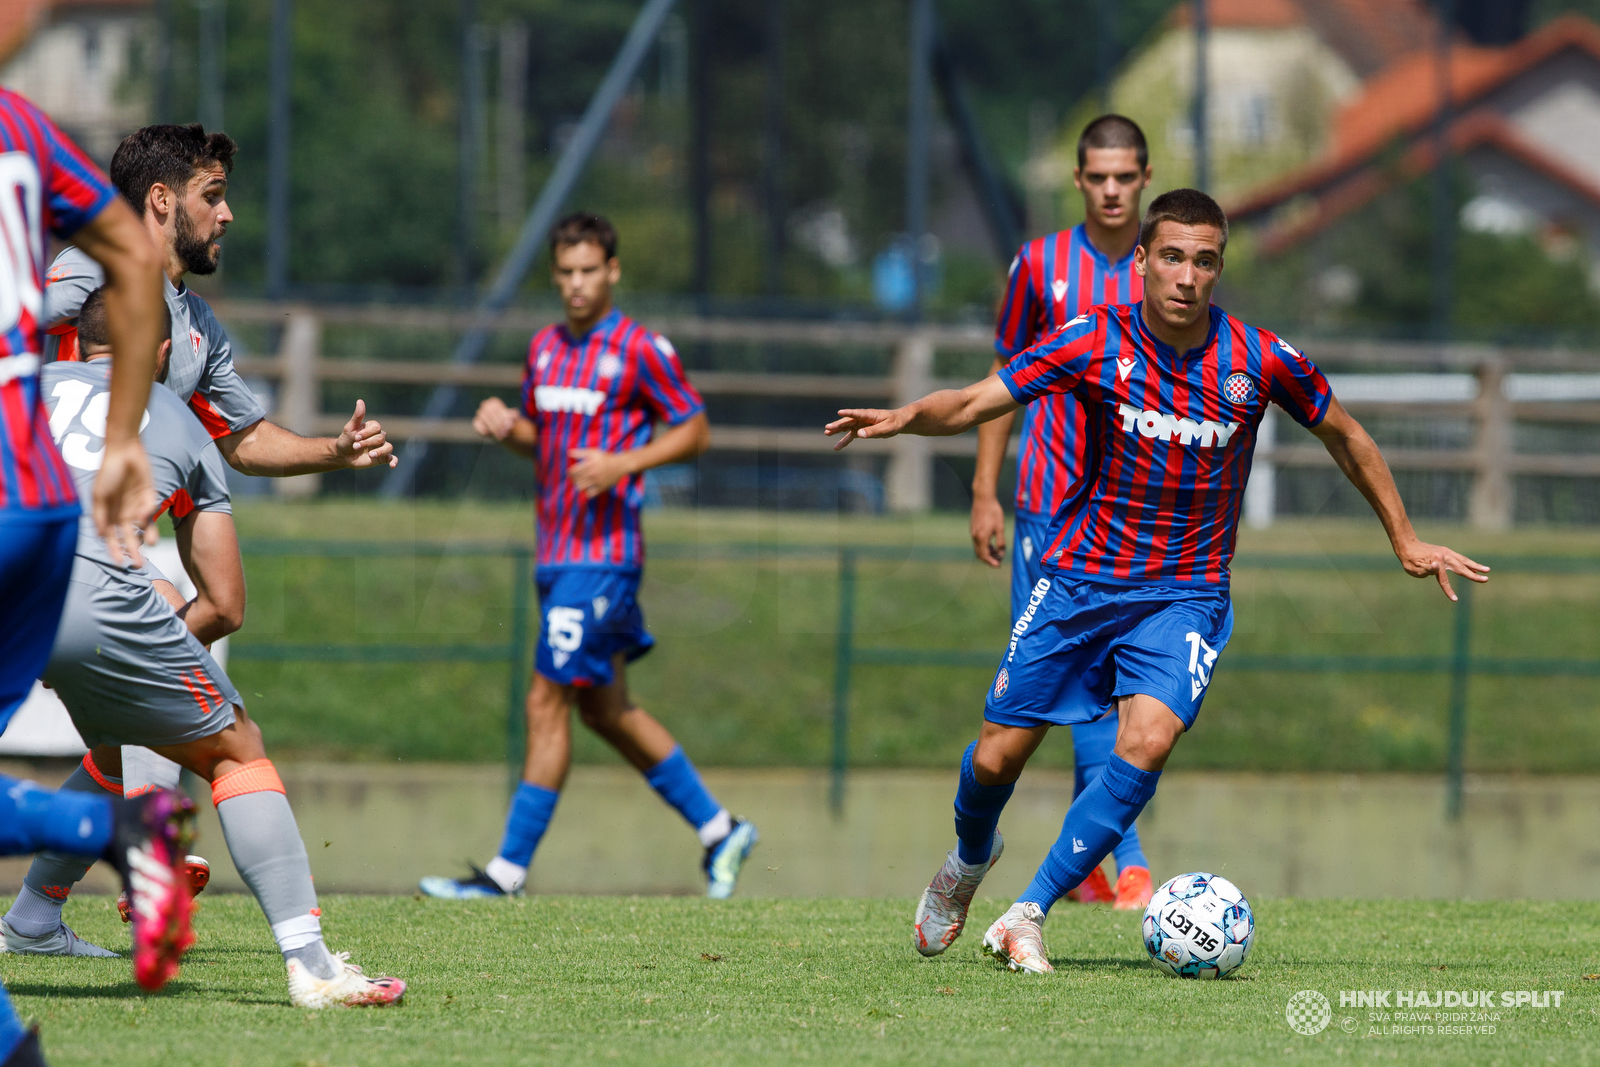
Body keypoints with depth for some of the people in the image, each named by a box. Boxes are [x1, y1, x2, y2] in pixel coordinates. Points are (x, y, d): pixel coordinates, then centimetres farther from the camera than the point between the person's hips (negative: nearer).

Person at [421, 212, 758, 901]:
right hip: (556, 554, 8)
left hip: (603, 554, -8)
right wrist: (505, 427, 2)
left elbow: (695, 431, -4)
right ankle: (719, 830, 25)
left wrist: (622, 463, -18)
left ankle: (510, 870, -8)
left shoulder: (641, 350, -8)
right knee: (606, 711, 13)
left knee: (547, 705, -10)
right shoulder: (544, 348, 12)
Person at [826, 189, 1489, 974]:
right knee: (997, 758, 2)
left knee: (1148, 741, -25)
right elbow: (976, 403, -13)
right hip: (1080, 579, 1)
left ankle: (1027, 916, -16)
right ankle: (966, 865, 37)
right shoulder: (1096, 341, -11)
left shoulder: (1260, 361, -10)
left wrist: (1405, 541, 13)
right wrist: (905, 417, -34)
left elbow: (1344, 436, 8)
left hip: (1185, 594, 0)